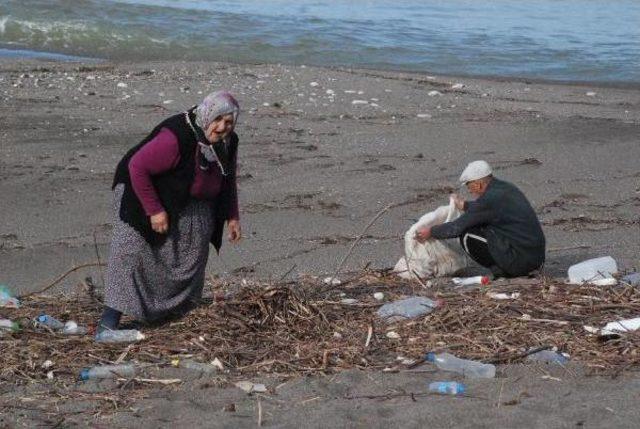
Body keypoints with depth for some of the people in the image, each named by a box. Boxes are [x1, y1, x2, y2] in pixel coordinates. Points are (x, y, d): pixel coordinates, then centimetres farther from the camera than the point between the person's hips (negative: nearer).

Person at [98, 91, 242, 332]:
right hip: (143, 192, -7)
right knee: (132, 249, -17)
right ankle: (108, 322, -19)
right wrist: (154, 210, -28)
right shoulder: (176, 138, -35)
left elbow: (228, 181, 13)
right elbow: (137, 167, -31)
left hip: (191, 204, 8)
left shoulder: (228, 143, -7)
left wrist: (232, 217, 8)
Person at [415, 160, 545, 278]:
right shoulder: (507, 188, 10)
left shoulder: (490, 199, -15)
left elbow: (457, 228, -9)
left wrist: (430, 232, 4)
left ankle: (500, 271, -1)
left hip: (520, 261, -9)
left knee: (467, 236, -4)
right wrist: (464, 206, 42)